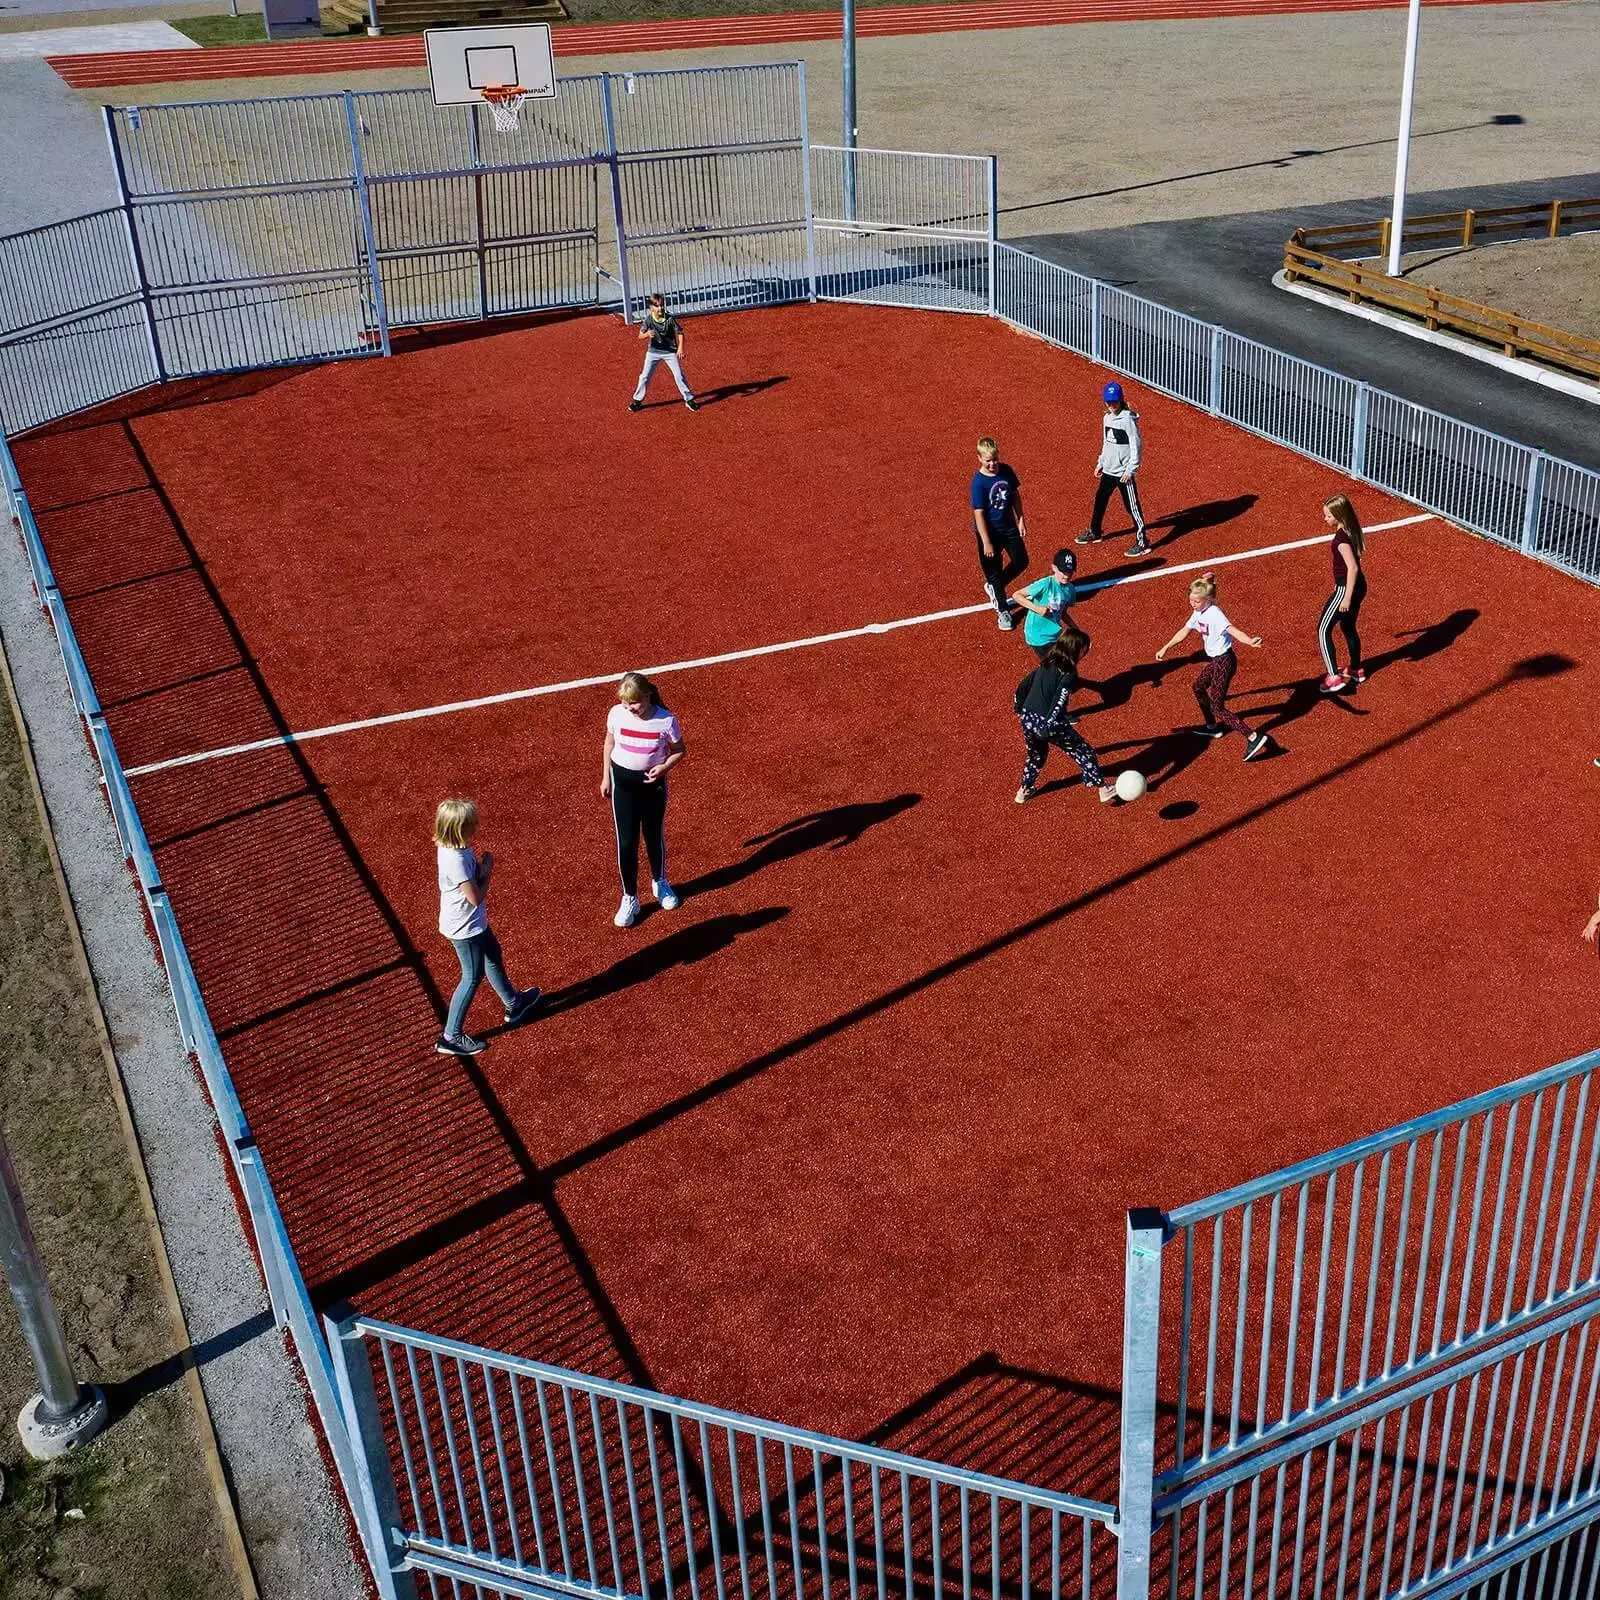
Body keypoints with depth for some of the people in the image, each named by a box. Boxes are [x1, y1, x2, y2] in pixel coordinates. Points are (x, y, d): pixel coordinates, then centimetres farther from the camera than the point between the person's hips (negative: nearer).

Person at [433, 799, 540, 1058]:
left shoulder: (454, 846, -6)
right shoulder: (456, 861, -34)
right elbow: (475, 898, -28)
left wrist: (482, 867, -13)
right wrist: (487, 871, -16)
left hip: (473, 922, 10)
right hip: (465, 927, -10)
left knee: (493, 955, 28)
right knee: (473, 977, 5)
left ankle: (514, 1004, 51)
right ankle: (451, 1037, 16)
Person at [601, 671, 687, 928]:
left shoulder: (666, 721, -21)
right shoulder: (616, 714, -14)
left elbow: (678, 750, -6)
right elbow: (609, 743, 4)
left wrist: (665, 767, -24)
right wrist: (606, 777, 6)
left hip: (652, 782, -1)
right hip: (622, 781, 1)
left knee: (654, 835, 18)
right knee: (626, 841, 1)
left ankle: (659, 883, 44)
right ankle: (630, 898, 15)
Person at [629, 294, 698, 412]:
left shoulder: (670, 318, -16)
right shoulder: (648, 319, -15)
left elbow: (679, 332, -6)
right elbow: (640, 335, -17)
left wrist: (680, 347, -16)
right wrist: (647, 334, -40)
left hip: (670, 351, -1)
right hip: (653, 351, 1)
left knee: (679, 375, 1)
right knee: (645, 376, 2)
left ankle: (689, 399, 15)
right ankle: (637, 400, 17)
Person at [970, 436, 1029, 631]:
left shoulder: (1006, 471, -7)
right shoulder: (979, 482, -22)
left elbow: (1015, 495, 7)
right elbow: (979, 513, -21)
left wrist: (1021, 520, 5)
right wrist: (986, 543, -20)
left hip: (1009, 527, 6)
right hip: (990, 532, -6)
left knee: (1021, 561, 11)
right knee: (994, 571, 6)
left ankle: (993, 587, 35)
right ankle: (1003, 611, 21)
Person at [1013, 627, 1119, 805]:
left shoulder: (1044, 665, 9)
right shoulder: (1068, 675, -12)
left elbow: (1022, 688, 16)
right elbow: (1059, 703, -22)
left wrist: (1019, 709, 30)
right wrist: (1049, 729, -26)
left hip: (1027, 719, 7)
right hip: (1050, 724, -7)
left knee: (1036, 755, 33)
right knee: (1083, 751, 10)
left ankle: (1024, 791, 42)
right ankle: (1103, 789, 14)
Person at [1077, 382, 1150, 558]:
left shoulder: (1128, 420, -17)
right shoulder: (1107, 417, 7)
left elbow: (1136, 446, -17)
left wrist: (1130, 470, -20)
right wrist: (1101, 462, 21)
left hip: (1123, 472, -8)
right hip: (1108, 470, 8)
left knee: (1132, 507, -4)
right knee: (1100, 500, 20)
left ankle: (1143, 543, 2)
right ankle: (1094, 533, 40)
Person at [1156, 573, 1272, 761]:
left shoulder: (1214, 613, -24)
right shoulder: (1198, 612, 3)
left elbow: (1232, 630, -40)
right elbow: (1184, 631, 20)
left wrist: (1250, 641, -58)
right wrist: (1165, 648, 29)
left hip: (1224, 661, -10)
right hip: (1215, 660, 10)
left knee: (1217, 707, -8)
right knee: (1199, 687, 28)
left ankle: (1254, 738, -13)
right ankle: (1212, 727, 45)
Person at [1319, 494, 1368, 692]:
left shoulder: (1341, 538, -23)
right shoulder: (1350, 531, 6)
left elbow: (1353, 567, -27)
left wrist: (1347, 598, -25)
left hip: (1347, 588, -10)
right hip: (1358, 586, 10)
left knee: (1323, 630, -3)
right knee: (1348, 627, 25)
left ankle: (1334, 677, -6)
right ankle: (1356, 671, 38)